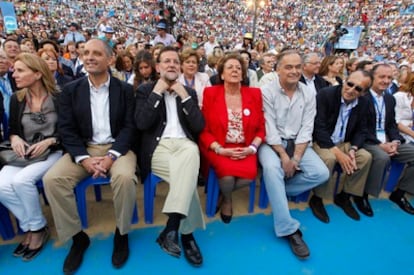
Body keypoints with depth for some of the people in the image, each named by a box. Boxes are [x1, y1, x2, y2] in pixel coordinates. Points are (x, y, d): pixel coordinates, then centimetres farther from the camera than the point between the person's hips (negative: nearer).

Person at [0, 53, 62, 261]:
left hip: (53, 152, -5)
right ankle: (30, 226, 1)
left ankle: (38, 228, -3)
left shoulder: (58, 97, -8)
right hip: (23, 155, 5)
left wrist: (49, 141, -19)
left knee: (22, 180, -28)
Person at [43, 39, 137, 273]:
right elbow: (67, 129, 1)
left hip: (117, 148, -2)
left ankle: (122, 234, -5)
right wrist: (84, 159, -15)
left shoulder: (125, 89, 2)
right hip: (83, 149, 3)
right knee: (52, 179, -21)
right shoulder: (71, 90, 6)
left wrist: (111, 156, -19)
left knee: (125, 177, -32)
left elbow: (129, 127, -5)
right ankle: (78, 237, 0)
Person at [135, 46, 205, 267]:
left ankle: (171, 228, -31)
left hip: (184, 145, 2)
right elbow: (141, 124, -6)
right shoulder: (145, 90, 13)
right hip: (157, 148, -2)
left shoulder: (189, 92, 19)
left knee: (192, 153, -36)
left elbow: (199, 127, 4)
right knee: (187, 177, -32)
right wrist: (157, 92, -5)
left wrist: (184, 96, -1)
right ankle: (187, 233, -15)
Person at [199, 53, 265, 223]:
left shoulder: (254, 94, 7)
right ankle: (227, 199, 11)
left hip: (245, 149, 3)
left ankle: (224, 194, 11)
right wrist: (220, 149, -16)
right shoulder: (210, 93, 0)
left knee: (249, 175, -26)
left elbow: (261, 127, 7)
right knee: (228, 174, -30)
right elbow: (203, 129, -2)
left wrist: (252, 148, -11)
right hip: (217, 149, -2)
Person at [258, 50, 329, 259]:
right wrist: (284, 157, -19)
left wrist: (296, 158, -14)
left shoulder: (308, 94, 3)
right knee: (272, 168, -33)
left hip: (297, 142, 5)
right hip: (272, 142, -4)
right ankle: (288, 229, -22)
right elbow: (270, 129, -14)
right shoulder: (266, 92, -9)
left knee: (321, 174, -15)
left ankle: (277, 191, 4)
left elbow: (306, 130, -2)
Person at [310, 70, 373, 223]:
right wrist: (337, 152, -28)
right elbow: (319, 128, -23)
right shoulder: (325, 94, -18)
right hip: (320, 140, -6)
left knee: (365, 157, -13)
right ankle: (317, 198, -11)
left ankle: (343, 196, 6)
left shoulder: (363, 103, 0)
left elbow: (361, 130, 7)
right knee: (329, 158, -33)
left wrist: (353, 149, -15)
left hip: (343, 143, 6)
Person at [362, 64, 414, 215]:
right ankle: (363, 193, -14)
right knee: (382, 157, -35)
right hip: (367, 141, -8)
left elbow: (392, 125, 14)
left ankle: (399, 193, 9)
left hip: (387, 142, 8)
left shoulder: (390, 99, 15)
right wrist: (380, 145, -19)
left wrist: (395, 141, -6)